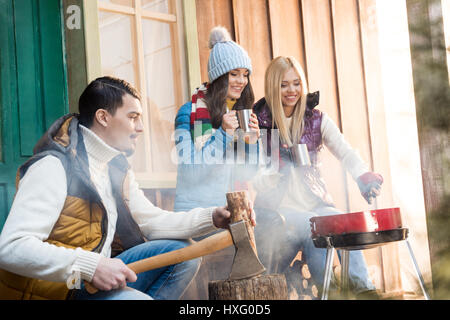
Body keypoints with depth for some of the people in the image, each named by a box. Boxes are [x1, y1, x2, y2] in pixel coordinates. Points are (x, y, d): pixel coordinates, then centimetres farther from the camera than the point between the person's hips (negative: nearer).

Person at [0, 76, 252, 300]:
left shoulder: (117, 168, 12)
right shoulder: (54, 168, -18)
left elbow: (151, 220, 13)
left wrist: (212, 218, -1)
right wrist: (90, 267, -35)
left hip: (98, 274, 9)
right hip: (55, 289, -9)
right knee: (136, 298, -33)